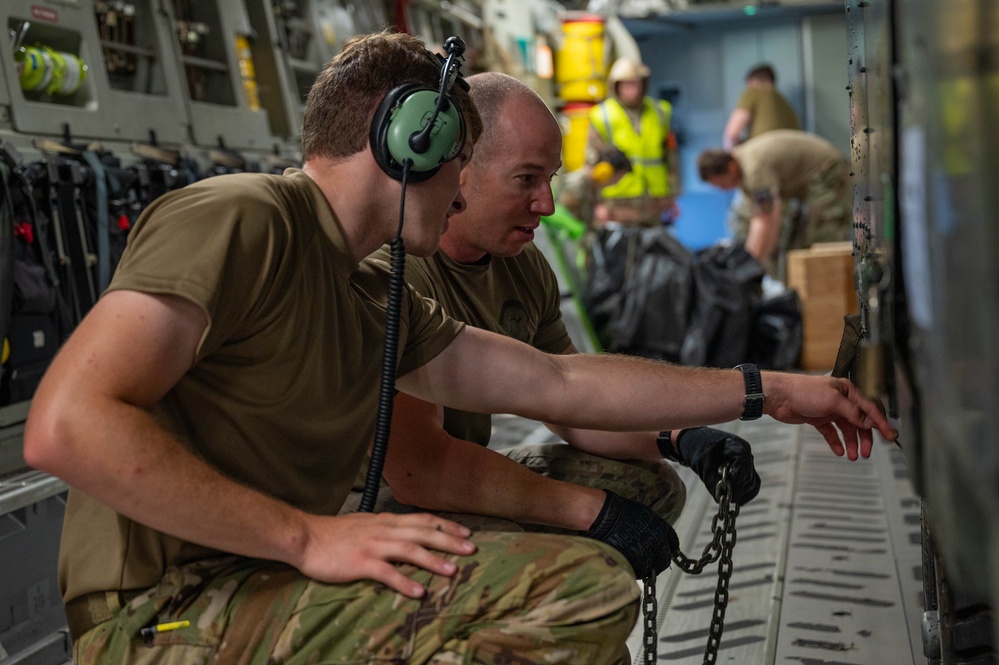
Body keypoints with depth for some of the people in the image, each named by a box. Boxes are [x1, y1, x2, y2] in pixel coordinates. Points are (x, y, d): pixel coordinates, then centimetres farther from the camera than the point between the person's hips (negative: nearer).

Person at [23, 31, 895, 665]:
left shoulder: (380, 305, 13)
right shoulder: (238, 220, -12)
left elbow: (560, 384, 15)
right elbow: (66, 424, -21)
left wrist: (767, 393, 19)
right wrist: (308, 537, -24)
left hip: (274, 591, 8)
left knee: (595, 582, 1)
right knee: (576, 581, -22)